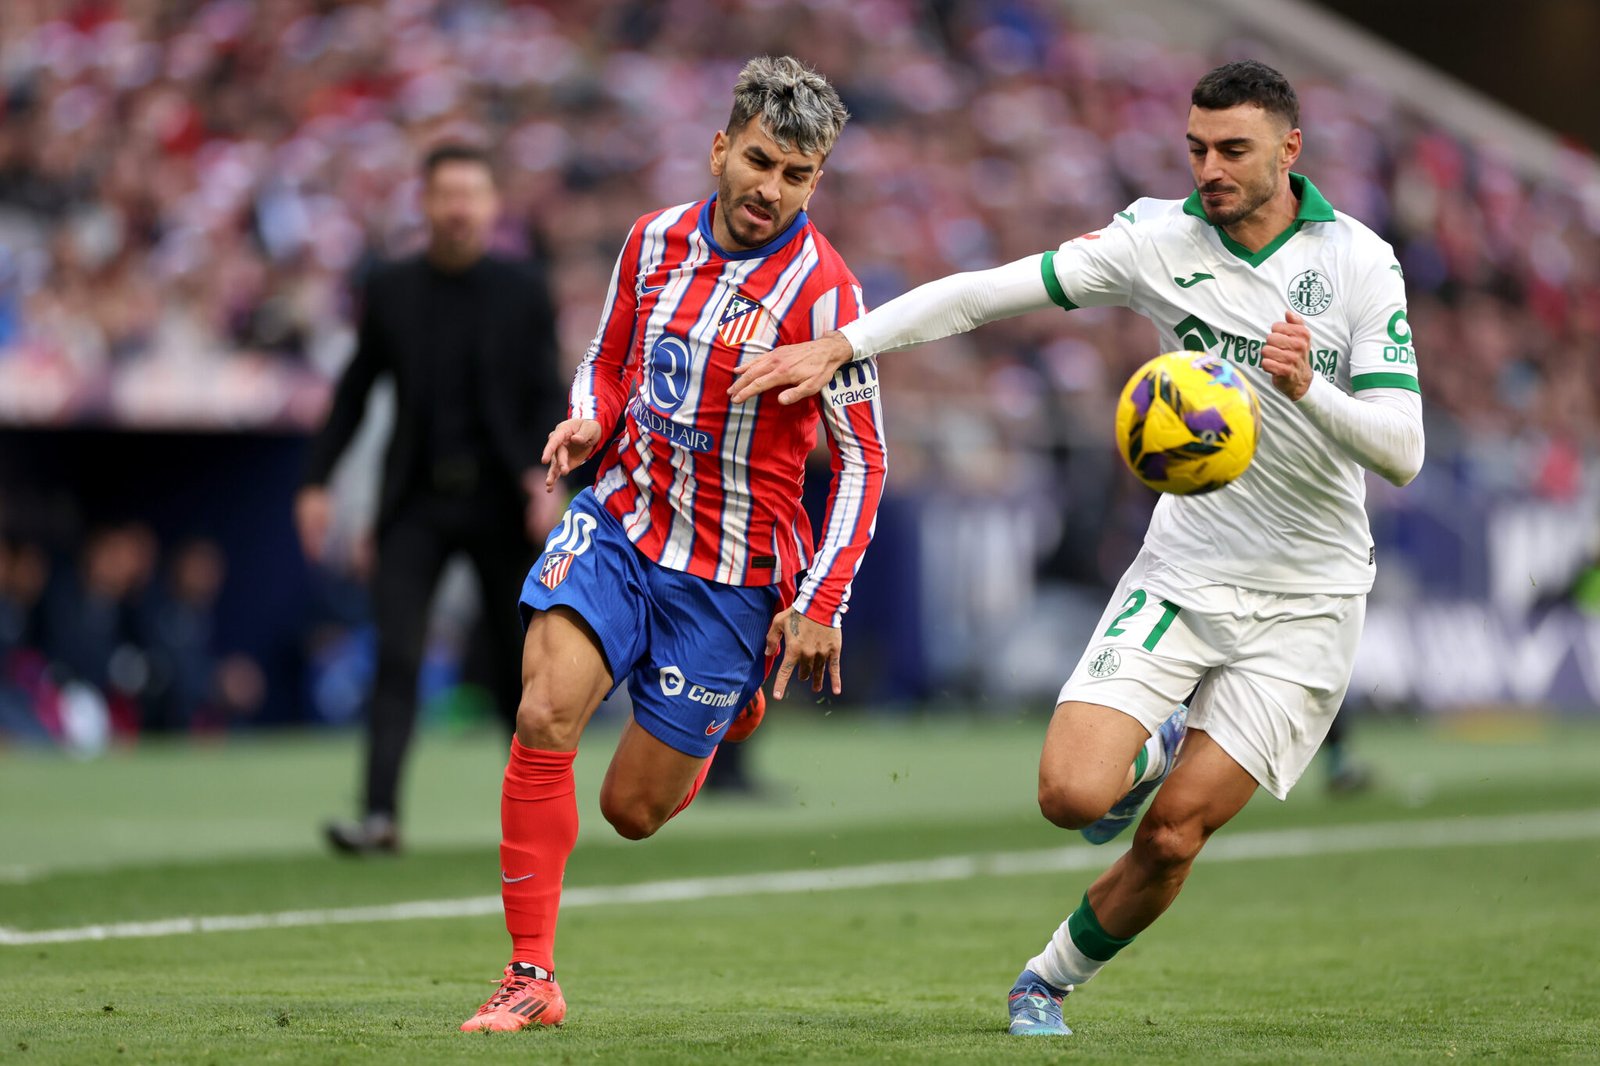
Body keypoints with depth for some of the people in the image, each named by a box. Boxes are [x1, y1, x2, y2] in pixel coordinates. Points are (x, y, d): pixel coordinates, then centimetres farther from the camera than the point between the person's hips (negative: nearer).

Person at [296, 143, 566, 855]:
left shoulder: (523, 290, 2)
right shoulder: (391, 291, 5)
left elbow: (548, 396, 1)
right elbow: (354, 391, 9)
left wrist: (545, 475, -15)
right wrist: (317, 480, 2)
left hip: (502, 501, 0)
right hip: (416, 502, 0)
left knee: (519, 662, 7)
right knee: (396, 658, -12)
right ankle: (380, 815, -17)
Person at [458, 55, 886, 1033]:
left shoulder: (821, 290, -14)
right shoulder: (656, 240, 1)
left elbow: (863, 458, -10)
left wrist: (820, 606, -15)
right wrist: (589, 422, -7)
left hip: (731, 575, -3)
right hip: (620, 522, 3)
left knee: (633, 809, 3)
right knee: (546, 713, -20)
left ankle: (737, 706, 37)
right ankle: (532, 978, -12)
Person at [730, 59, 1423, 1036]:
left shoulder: (1362, 262, -9)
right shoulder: (1159, 238, -4)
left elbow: (1402, 451, -15)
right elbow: (991, 291, -4)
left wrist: (1308, 389, -33)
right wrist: (839, 346, -11)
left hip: (1303, 600, -2)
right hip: (1182, 577, 2)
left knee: (1173, 837, -6)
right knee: (1071, 795, -16)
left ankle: (1050, 982, 21)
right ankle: (1157, 752, 21)